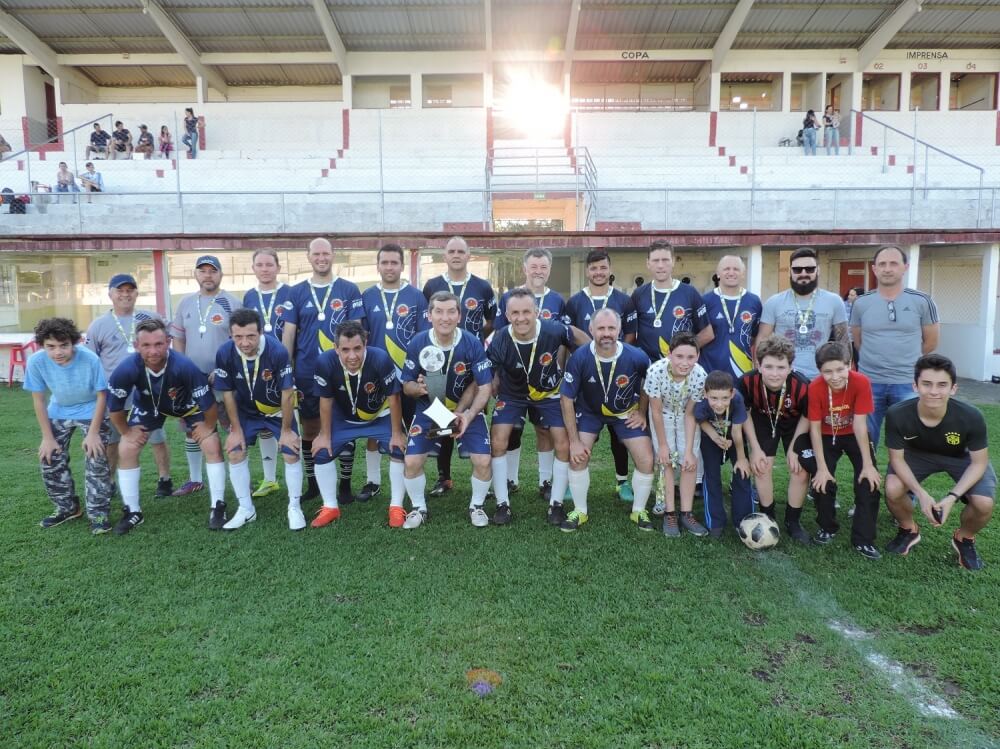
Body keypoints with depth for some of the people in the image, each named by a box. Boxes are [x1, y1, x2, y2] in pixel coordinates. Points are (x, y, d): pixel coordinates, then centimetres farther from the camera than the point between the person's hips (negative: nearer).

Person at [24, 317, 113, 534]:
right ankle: (67, 508, 26)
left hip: (91, 412, -3)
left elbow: (101, 395, -18)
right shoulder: (36, 361, -25)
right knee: (50, 461, 4)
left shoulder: (90, 359, -32)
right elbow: (39, 400, -11)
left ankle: (98, 514, 3)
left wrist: (93, 433, -18)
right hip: (58, 413, 3)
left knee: (96, 461, -11)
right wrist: (47, 437, -8)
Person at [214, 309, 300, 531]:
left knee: (291, 454, -7)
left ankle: (295, 507, 12)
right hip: (246, 411, 3)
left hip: (279, 409, -2)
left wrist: (286, 430, -14)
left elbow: (287, 393, -21)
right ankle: (246, 509, 14)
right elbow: (227, 393, -10)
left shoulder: (278, 351, -33)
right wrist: (236, 430, -5)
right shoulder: (224, 354, -25)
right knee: (235, 453, -3)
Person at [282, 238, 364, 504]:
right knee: (309, 430, 10)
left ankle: (345, 484, 16)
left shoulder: (349, 290, 0)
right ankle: (312, 483, 25)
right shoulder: (297, 292, 6)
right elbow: (288, 334, 5)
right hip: (306, 374, 2)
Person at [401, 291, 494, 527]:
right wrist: (418, 388, -30)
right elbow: (406, 386, -6)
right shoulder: (417, 343, -16)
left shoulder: (473, 343, -20)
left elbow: (485, 387, -15)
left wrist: (469, 414, -31)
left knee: (483, 461, -13)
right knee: (412, 461, -10)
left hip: (467, 409, -1)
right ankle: (419, 508, 17)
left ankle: (476, 506, 16)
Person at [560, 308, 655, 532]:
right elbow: (566, 398, -18)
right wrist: (574, 440, -16)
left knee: (646, 461, -5)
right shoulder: (579, 358, -29)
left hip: (627, 412, 1)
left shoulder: (636, 357, -27)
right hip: (589, 411, 0)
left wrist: (642, 412, -1)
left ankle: (639, 511, 20)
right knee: (577, 458, -11)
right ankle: (580, 511, 13)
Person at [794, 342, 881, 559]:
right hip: (826, 436, 0)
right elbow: (815, 428, -20)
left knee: (869, 481, -13)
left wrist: (868, 465, -24)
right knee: (823, 480, -13)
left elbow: (860, 424, -25)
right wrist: (822, 468, -22)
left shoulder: (861, 383, -28)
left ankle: (863, 540, -2)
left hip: (853, 436, 0)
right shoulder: (815, 388, -27)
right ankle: (827, 527, 12)